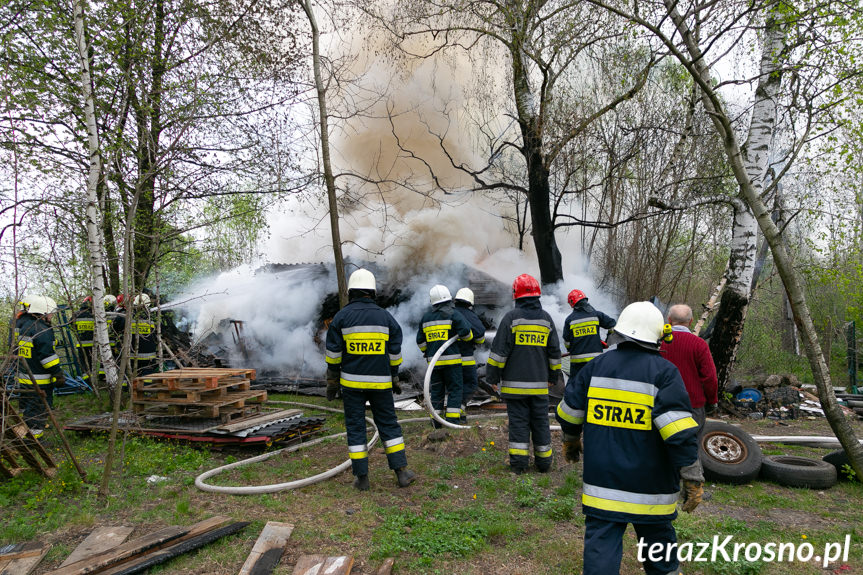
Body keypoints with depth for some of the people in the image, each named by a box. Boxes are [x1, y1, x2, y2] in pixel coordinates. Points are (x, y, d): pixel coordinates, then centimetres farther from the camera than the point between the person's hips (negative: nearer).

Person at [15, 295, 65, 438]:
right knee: (38, 409, 0)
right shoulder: (41, 330, -21)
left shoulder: (21, 323, 9)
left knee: (26, 406, 22)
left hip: (24, 376, 10)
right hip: (39, 380, -10)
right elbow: (47, 354, -21)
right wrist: (58, 373, -16)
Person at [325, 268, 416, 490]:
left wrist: (332, 382, 7)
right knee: (388, 425, 10)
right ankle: (401, 472, 10)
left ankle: (361, 477, 10)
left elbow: (333, 354, -2)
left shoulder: (341, 317, -3)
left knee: (355, 427, 7)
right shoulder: (386, 317, 1)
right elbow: (395, 354, 5)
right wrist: (395, 379, 17)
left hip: (351, 382, -1)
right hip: (380, 383, 1)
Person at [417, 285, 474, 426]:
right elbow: (466, 332, -16)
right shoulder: (453, 314, -6)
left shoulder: (426, 317, 11)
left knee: (436, 390, 13)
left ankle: (435, 420, 16)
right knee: (454, 389, 2)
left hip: (433, 360, 5)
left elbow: (420, 341, 16)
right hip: (451, 359, -5)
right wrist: (468, 337, 7)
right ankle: (452, 420, -2)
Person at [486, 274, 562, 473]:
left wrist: (493, 376, -2)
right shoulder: (546, 318, 7)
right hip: (539, 383, 4)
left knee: (518, 420, 2)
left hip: (515, 382, -3)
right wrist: (553, 375, 25)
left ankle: (519, 463, 3)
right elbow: (554, 351, 14)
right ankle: (543, 462, 20)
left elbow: (499, 350, -9)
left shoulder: (512, 317, -8)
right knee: (540, 420, 12)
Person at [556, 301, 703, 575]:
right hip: (649, 488, -1)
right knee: (658, 537, 20)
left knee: (601, 541, 6)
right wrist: (693, 478, -10)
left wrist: (570, 440, 26)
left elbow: (569, 410, 8)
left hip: (602, 480, 2)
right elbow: (679, 431, -18)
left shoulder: (596, 366, -1)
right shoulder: (663, 372, -12)